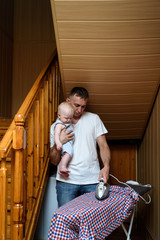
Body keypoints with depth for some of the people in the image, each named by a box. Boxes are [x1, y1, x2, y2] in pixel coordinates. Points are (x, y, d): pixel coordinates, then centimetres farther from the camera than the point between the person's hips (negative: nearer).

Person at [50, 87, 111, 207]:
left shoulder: (94, 119, 13)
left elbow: (103, 146, 7)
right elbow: (54, 160, 9)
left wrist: (106, 167, -11)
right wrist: (59, 142, -10)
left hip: (92, 180, 1)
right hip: (66, 180, 0)